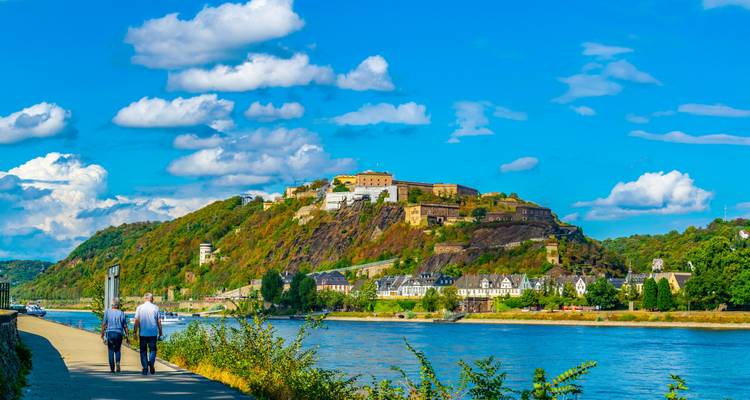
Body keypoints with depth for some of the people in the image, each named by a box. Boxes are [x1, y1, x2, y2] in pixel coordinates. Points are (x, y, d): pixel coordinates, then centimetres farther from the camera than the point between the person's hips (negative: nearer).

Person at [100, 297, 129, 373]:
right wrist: (127, 337, 6)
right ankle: (118, 363, -10)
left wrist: (102, 334, 9)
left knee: (111, 351, 6)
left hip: (110, 333, -1)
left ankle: (112, 368, 3)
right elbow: (125, 326, 1)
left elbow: (103, 324, -2)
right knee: (117, 350, 15)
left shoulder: (107, 312, 0)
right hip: (119, 333, 1)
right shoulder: (121, 313, 1)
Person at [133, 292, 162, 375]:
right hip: (153, 332, 0)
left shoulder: (139, 308, 1)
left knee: (143, 350, 9)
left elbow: (137, 321, -4)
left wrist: (135, 331, 1)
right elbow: (159, 321, 1)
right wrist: (160, 332, 9)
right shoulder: (155, 308, 2)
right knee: (152, 349, 9)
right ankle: (151, 362, -18)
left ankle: (145, 368, 5)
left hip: (143, 333, 0)